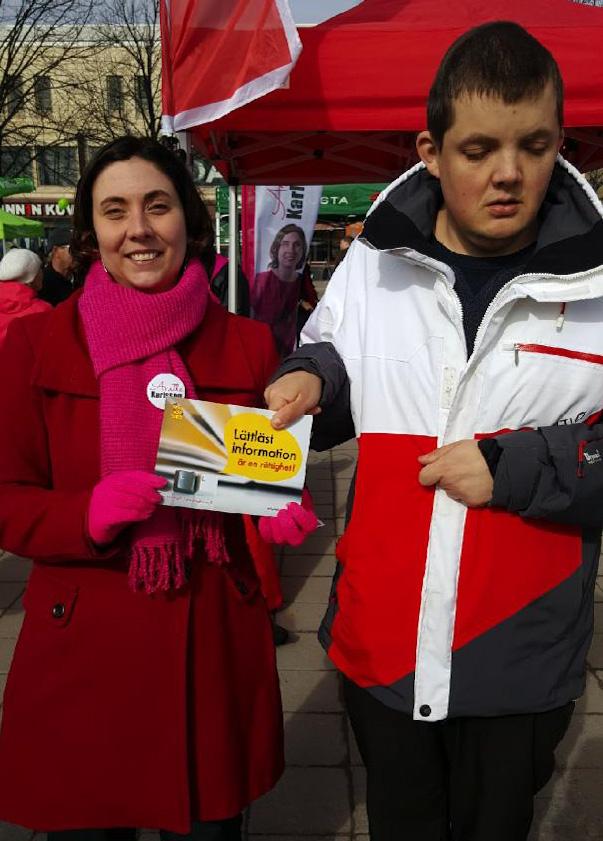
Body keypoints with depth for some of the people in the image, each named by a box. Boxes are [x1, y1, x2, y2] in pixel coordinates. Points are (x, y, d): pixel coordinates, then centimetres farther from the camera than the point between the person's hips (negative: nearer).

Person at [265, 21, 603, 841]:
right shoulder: (371, 264, -4)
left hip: (521, 669, -1)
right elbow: (332, 362, 13)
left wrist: (516, 466, -19)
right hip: (380, 649, 2)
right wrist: (311, 378, -8)